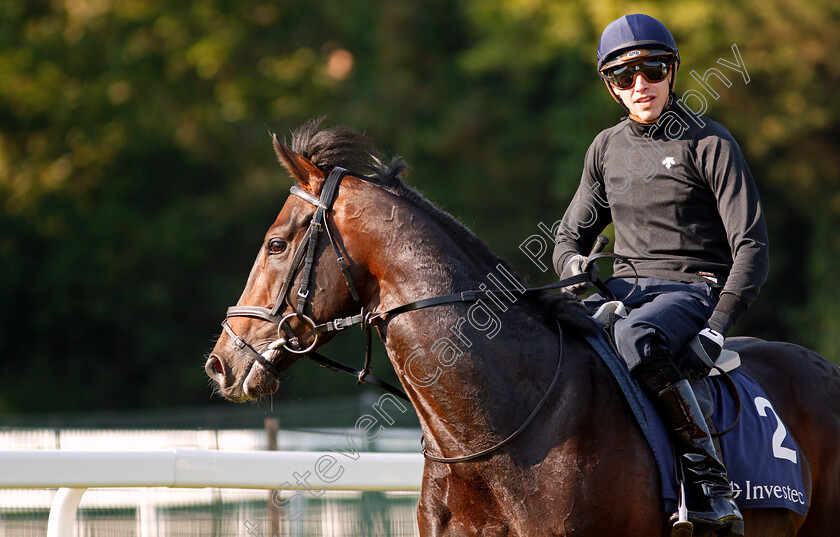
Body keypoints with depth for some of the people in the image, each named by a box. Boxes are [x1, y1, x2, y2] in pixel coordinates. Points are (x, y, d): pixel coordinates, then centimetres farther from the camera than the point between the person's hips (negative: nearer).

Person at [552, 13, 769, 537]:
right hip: (626, 288, 6)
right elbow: (571, 234, 21)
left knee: (635, 338, -39)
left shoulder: (709, 143, -3)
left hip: (693, 288, -6)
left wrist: (719, 324, -20)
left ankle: (709, 478, -34)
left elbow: (751, 248, -8)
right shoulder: (607, 148, 13)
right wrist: (574, 263, -4)